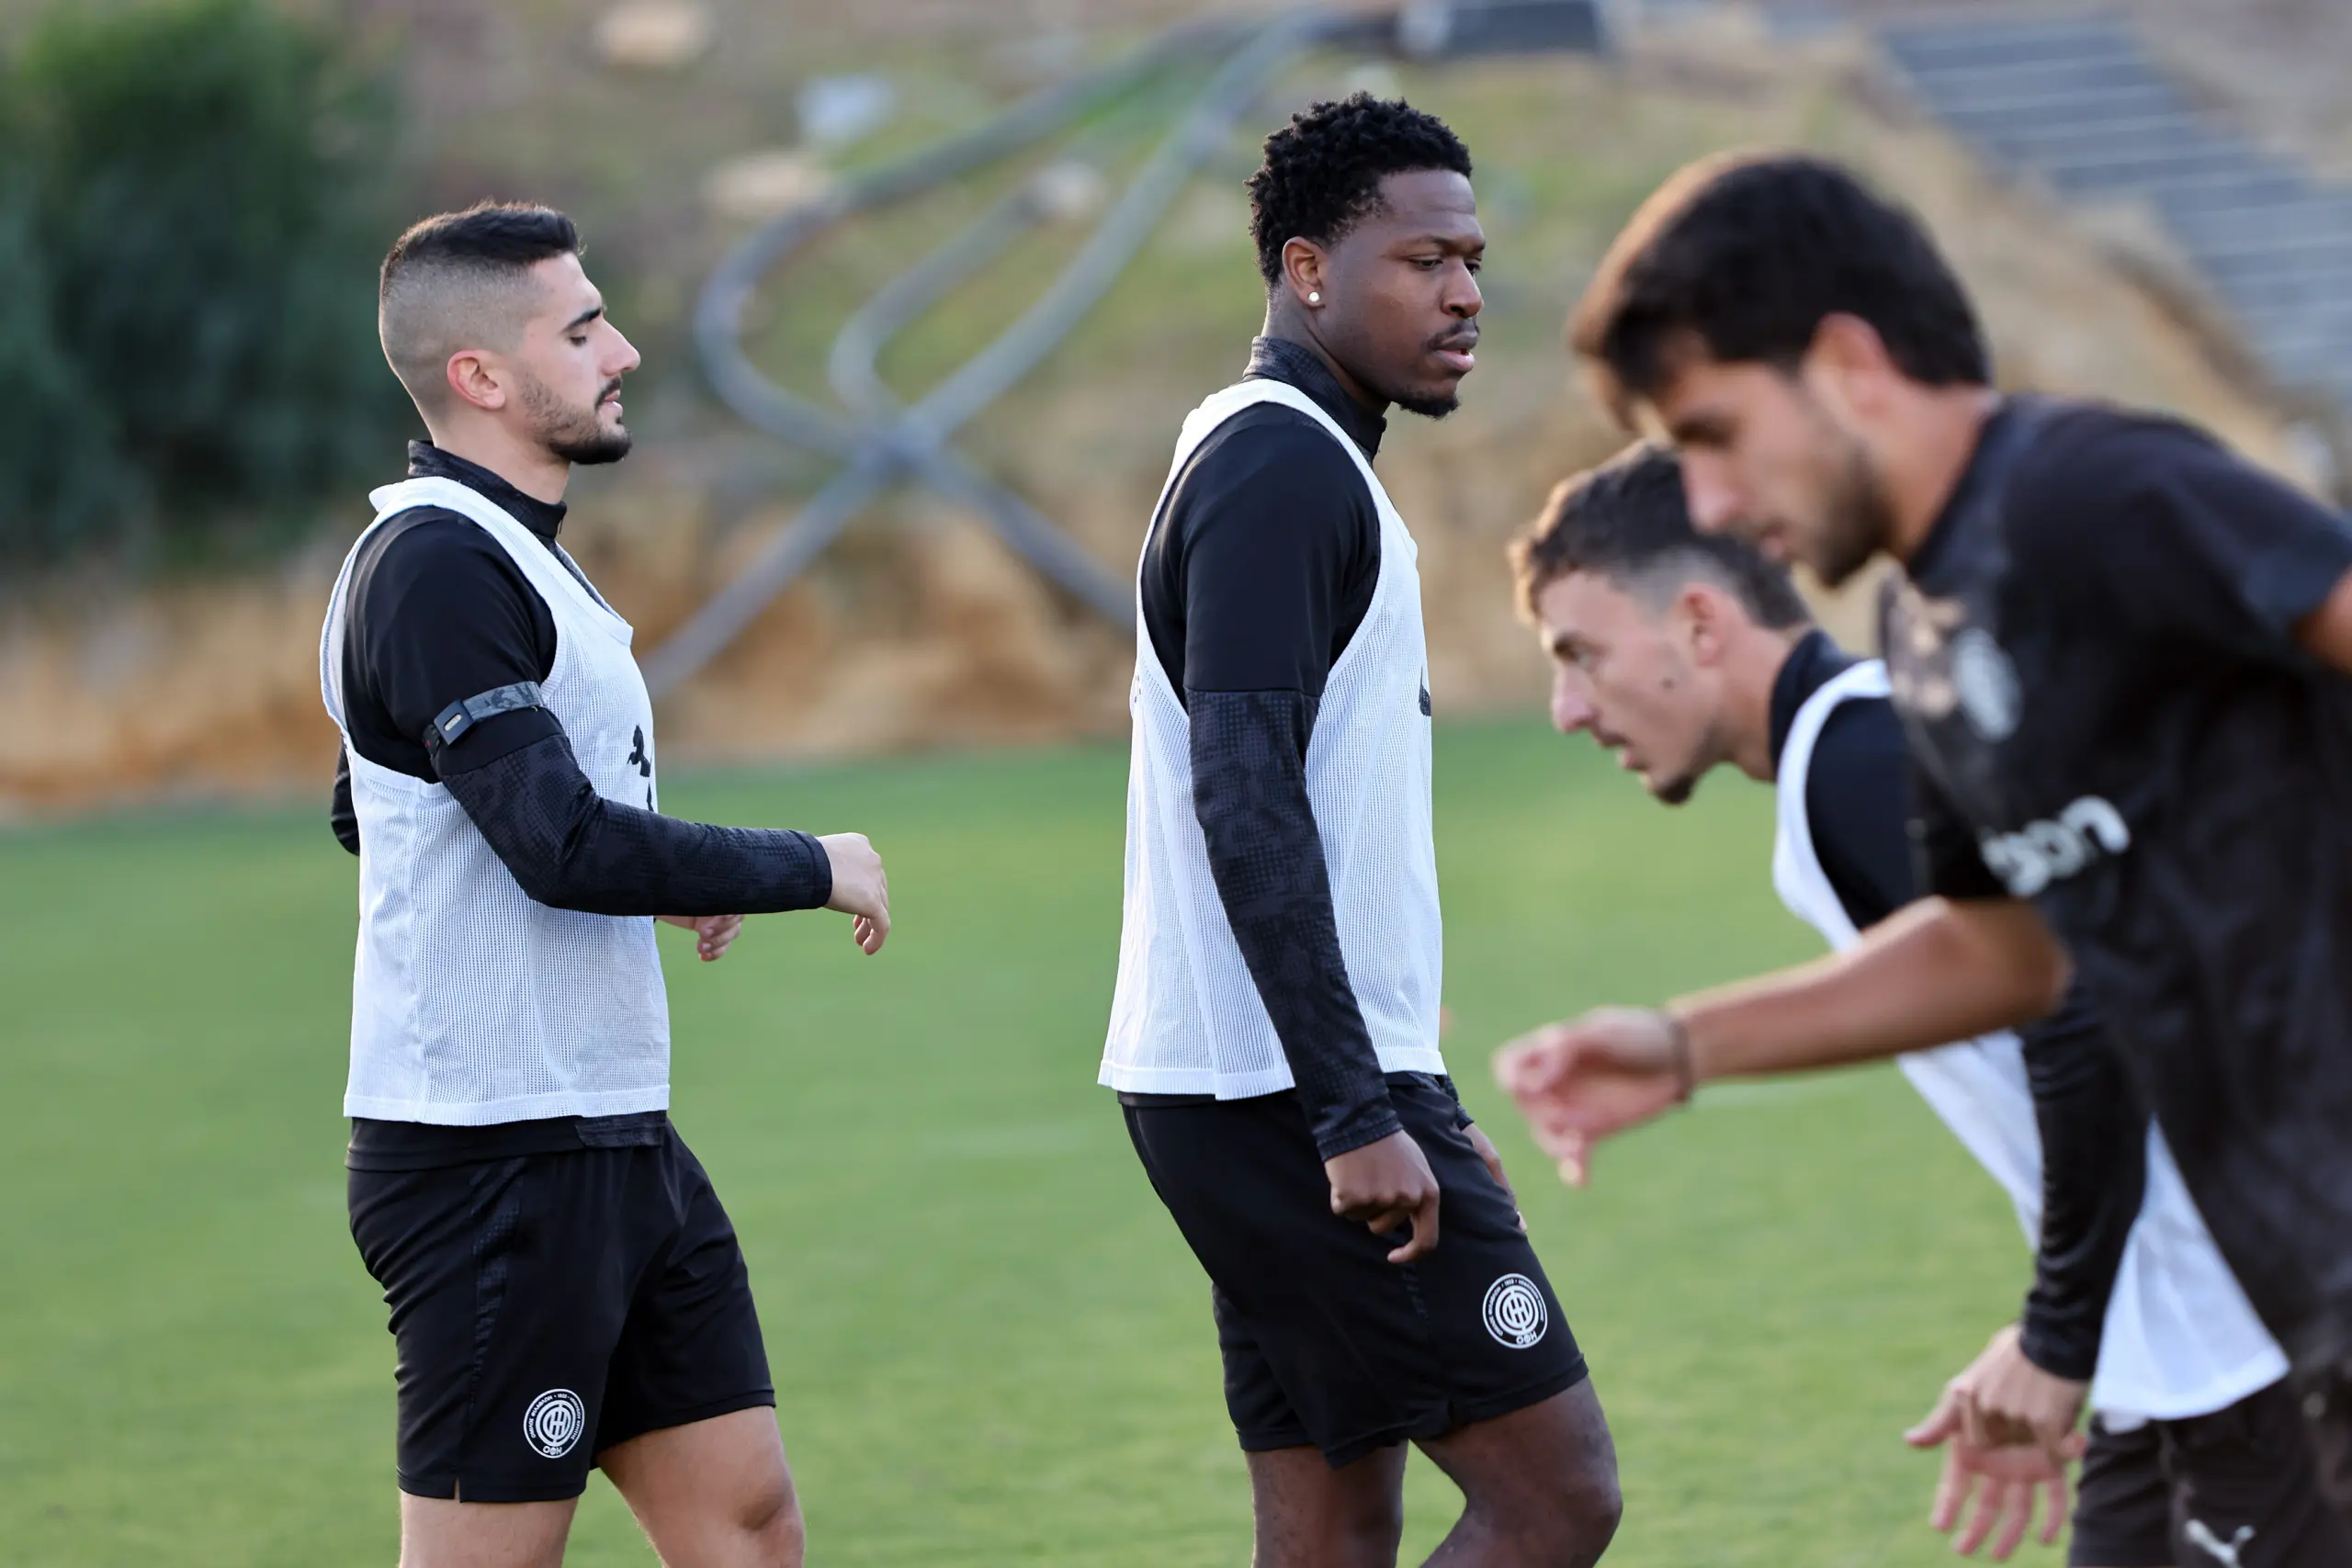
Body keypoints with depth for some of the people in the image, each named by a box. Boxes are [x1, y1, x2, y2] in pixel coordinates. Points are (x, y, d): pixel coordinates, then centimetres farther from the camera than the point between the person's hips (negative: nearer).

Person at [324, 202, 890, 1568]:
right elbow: (567, 846, -25)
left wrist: (657, 870, 18)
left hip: (612, 1137, 10)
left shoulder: (503, 554, 17)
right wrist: (810, 869, -12)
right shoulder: (436, 568, -17)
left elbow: (369, 815, 28)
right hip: (496, 1160, -10)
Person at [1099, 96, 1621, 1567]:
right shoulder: (1281, 469, -12)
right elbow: (1243, 800, -21)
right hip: (1299, 1096, -10)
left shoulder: (1302, 467, 20)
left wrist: (1403, 1103, 26)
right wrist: (1357, 1113, -25)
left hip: (1307, 1103, 10)